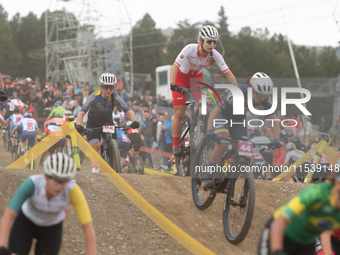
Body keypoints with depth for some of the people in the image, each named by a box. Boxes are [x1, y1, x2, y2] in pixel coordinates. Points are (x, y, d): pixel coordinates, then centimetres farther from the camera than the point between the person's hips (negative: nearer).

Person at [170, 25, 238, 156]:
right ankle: (176, 146, 5)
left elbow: (228, 73, -24)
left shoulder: (214, 55, -24)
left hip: (197, 78, 3)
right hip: (181, 78, -3)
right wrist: (172, 84, -53)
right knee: (179, 114, -8)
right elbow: (175, 66, -38)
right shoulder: (190, 49, -33)